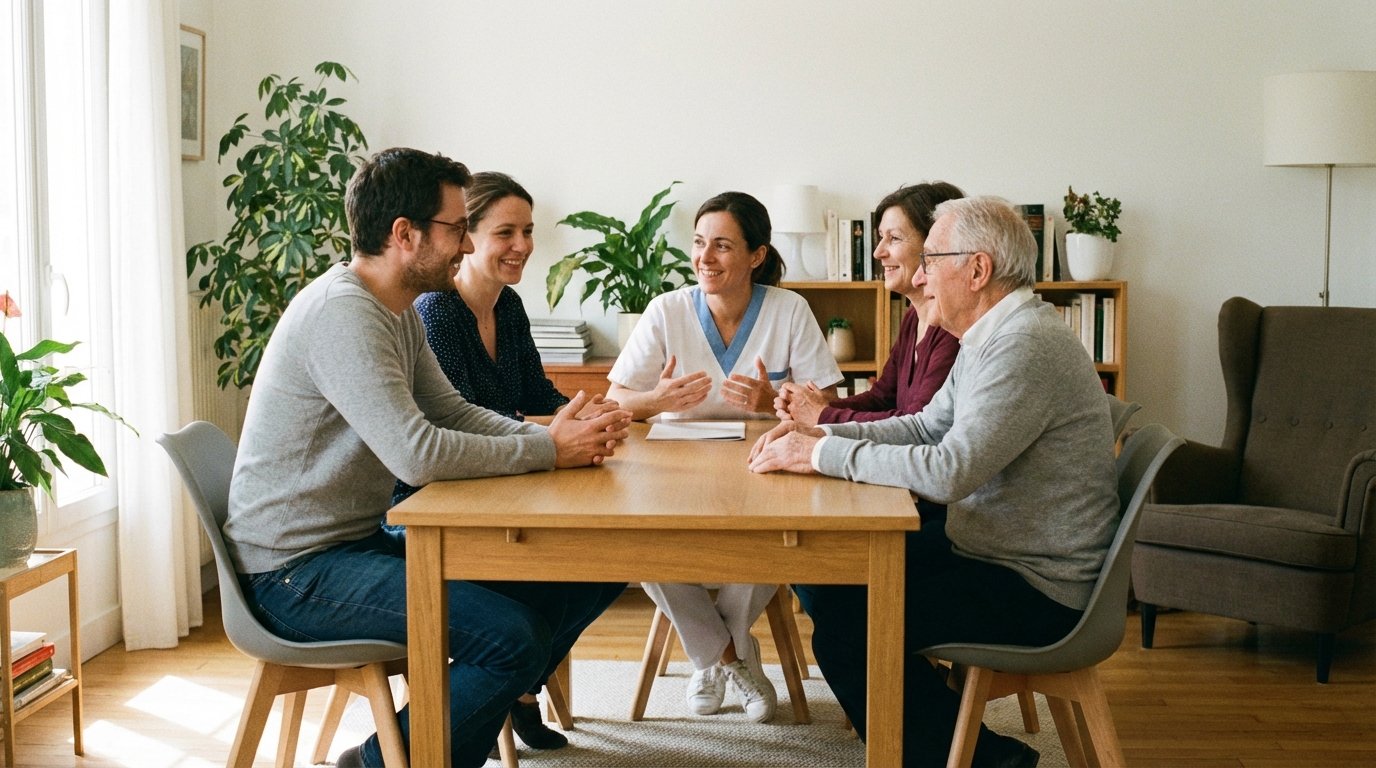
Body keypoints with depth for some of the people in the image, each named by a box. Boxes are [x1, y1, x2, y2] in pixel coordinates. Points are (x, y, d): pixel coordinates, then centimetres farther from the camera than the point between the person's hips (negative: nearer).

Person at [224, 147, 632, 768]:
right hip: (296, 571, -10)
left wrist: (559, 436, -5)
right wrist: (550, 451, -19)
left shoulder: (399, 313, 11)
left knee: (573, 586, 3)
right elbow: (418, 454, -30)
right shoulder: (341, 313, -22)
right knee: (510, 635, -25)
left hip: (363, 540, 10)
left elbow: (454, 413, 12)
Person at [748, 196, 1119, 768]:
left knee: (843, 624, -17)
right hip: (989, 549, 10)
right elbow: (926, 426, 17)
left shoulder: (1024, 345, -24)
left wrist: (822, 455, -21)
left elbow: (948, 471, -31)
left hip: (1036, 591, -10)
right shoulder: (993, 335, 10)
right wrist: (823, 433, 2)